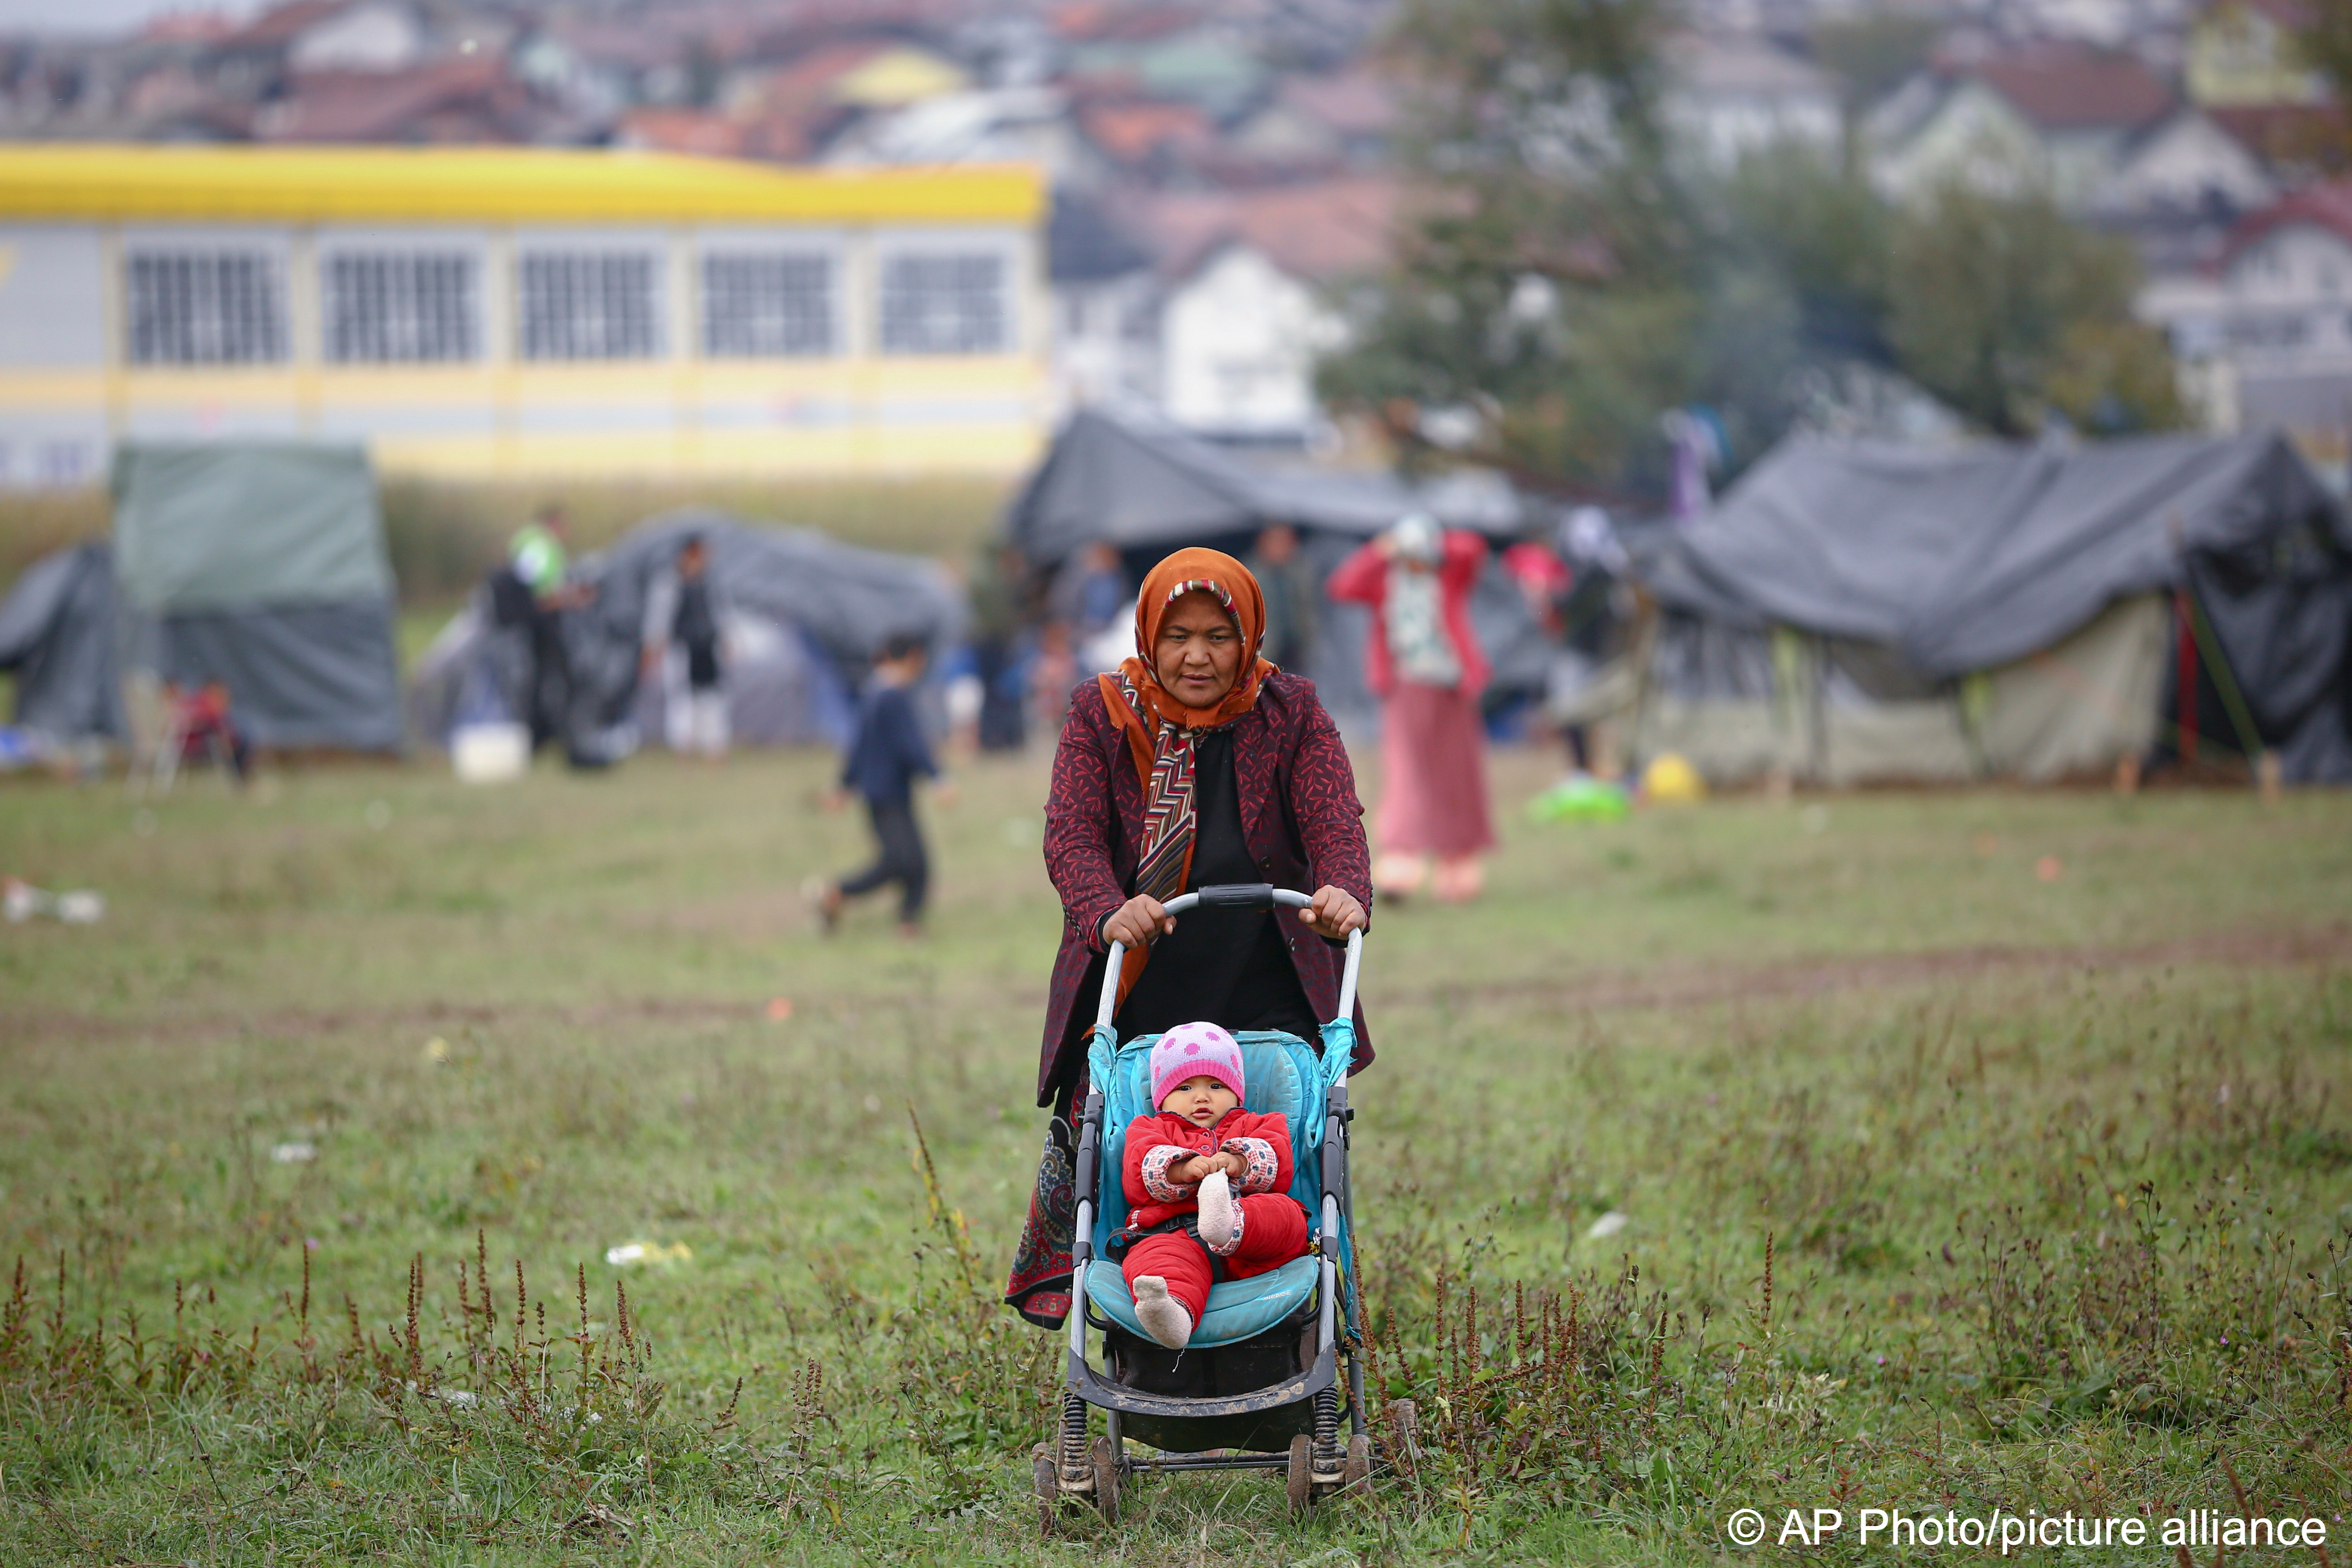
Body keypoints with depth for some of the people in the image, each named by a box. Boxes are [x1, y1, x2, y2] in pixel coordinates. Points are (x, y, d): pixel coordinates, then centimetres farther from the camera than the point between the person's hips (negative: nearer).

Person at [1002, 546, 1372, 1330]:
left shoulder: (1291, 714, 4)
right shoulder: (1102, 715, 3)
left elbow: (1335, 822, -8)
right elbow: (1071, 834, -8)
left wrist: (1344, 892, -32)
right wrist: (1107, 912, -30)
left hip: (1265, 998, 0)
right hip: (1130, 997, 0)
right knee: (1088, 1142, -5)